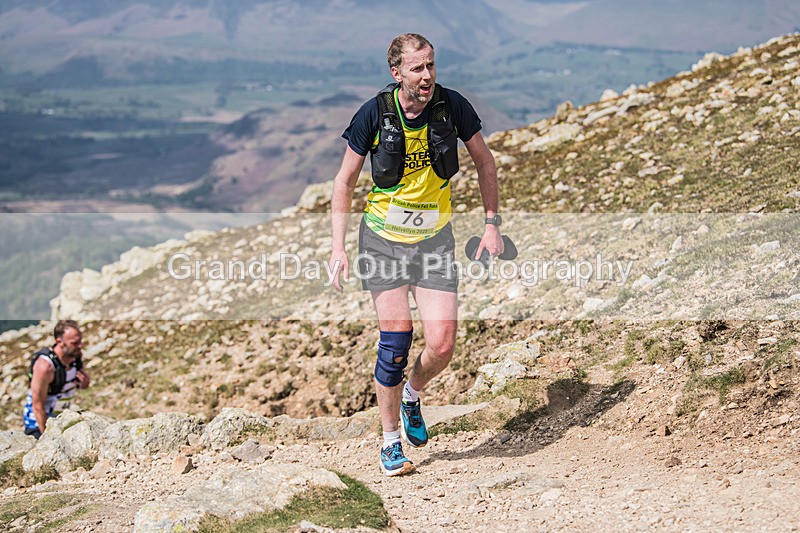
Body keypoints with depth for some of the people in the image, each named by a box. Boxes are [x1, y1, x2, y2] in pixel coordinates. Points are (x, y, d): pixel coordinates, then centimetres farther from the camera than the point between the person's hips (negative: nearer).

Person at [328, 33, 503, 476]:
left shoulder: (452, 107, -10)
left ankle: (412, 395, 25)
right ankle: (391, 442, 10)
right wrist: (338, 247, -10)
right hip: (383, 239, -2)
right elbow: (344, 181, -4)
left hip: (434, 239, 2)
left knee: (442, 344, -10)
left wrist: (492, 224, 2)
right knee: (396, 338, -9)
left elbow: (484, 161, 6)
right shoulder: (375, 114, -14)